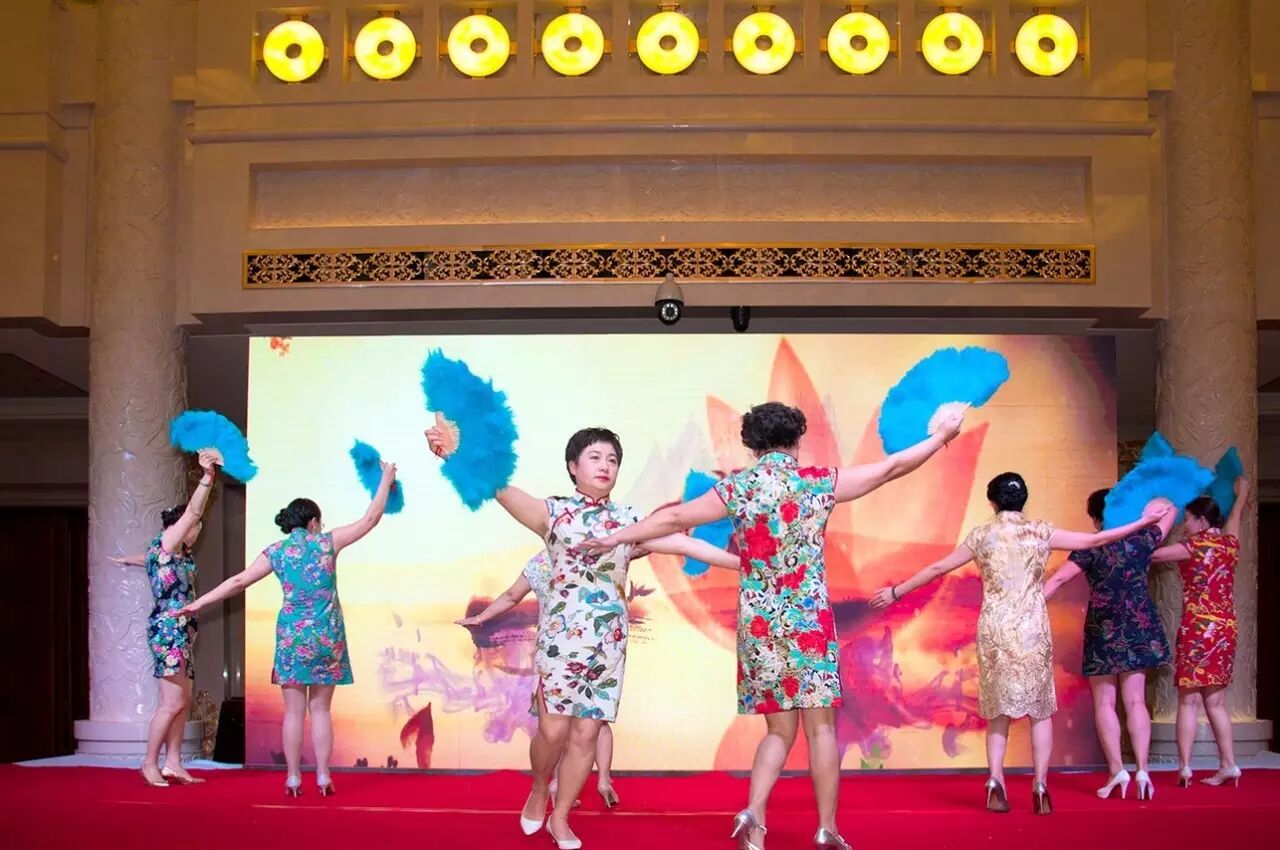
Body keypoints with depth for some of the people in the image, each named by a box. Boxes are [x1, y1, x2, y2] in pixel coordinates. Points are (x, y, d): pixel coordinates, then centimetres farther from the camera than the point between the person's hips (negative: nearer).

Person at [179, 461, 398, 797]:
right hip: (327, 635, 0)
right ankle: (323, 777, 5)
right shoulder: (327, 542, 0)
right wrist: (386, 479, 16)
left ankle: (293, 778, 5)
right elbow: (370, 518, 6)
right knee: (320, 709, 6)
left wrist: (199, 602, 9)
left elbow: (239, 581, 2)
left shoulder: (277, 551, 3)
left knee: (294, 710, 4)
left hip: (292, 636, 0)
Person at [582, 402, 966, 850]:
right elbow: (891, 467, 6)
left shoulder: (737, 487, 1)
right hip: (808, 619, -3)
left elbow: (675, 517, 4)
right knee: (820, 726, 4)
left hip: (758, 622, 3)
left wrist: (616, 538, 13)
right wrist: (941, 437, 19)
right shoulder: (818, 482, -2)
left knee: (779, 729, 12)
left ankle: (754, 814, -5)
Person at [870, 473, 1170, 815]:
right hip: (1032, 630, -1)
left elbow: (937, 569, 6)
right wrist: (1142, 523, 16)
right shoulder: (1040, 532, 1)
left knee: (998, 710, 11)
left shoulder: (982, 534, 2)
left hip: (994, 630, 1)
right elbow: (1095, 540, 5)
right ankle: (1040, 784, 0)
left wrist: (896, 591, 17)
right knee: (1041, 709, 11)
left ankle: (996, 780, -5)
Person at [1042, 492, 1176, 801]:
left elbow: (1058, 579, -14)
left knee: (1104, 703, 3)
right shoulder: (1143, 539, 2)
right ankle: (1142, 769, -1)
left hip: (1104, 629, -3)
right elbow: (1168, 509, 19)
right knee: (1135, 701, 6)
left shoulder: (1092, 548, -8)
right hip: (1139, 627, 3)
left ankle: (1117, 770, -5)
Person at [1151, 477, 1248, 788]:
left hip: (1198, 629, -6)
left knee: (1188, 701, -3)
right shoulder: (1229, 544, 9)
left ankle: (1185, 767, -6)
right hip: (1226, 630, 7)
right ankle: (1228, 765, 7)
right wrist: (1241, 494, 49)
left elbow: (1153, 554, -13)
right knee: (1215, 702, 11)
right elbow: (1234, 518, 31)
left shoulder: (1197, 545, -10)